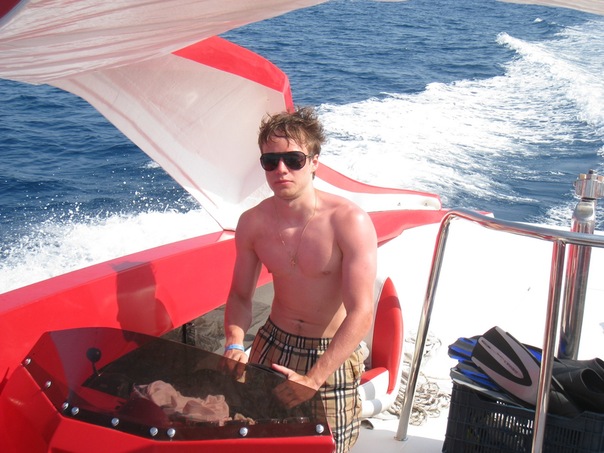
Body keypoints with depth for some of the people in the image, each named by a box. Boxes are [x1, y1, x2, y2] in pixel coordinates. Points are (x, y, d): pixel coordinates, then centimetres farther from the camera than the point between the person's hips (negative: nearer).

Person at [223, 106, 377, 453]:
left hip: (333, 352, -4)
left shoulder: (350, 222, -24)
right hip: (274, 345, 4)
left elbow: (361, 314, -26)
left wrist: (312, 379, -29)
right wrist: (234, 344, -17)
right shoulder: (252, 223, -9)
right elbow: (241, 296, 3)